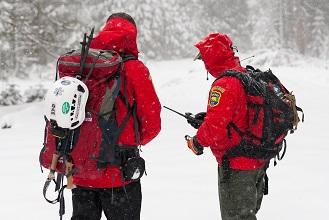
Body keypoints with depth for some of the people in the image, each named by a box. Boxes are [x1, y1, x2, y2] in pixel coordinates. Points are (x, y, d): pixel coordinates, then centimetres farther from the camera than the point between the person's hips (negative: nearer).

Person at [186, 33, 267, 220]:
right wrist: (208, 117, 12)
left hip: (236, 166, -9)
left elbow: (216, 126, -27)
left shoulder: (224, 84, -22)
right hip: (258, 163, 9)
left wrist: (197, 141, -8)